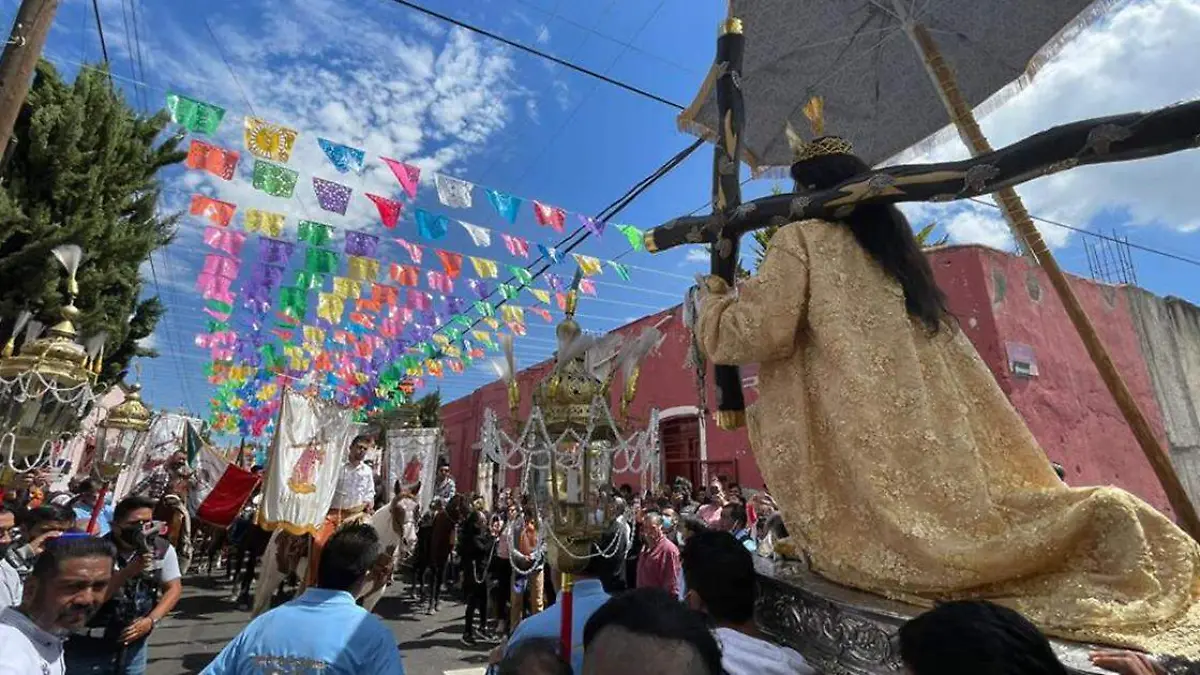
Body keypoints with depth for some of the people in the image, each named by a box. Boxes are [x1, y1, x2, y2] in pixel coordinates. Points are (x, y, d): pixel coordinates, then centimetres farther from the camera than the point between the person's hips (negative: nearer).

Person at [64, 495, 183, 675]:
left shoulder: (163, 550, -8)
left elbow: (173, 588, -2)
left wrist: (151, 620, -15)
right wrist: (129, 571, -35)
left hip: (133, 640, 3)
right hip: (89, 644, -3)